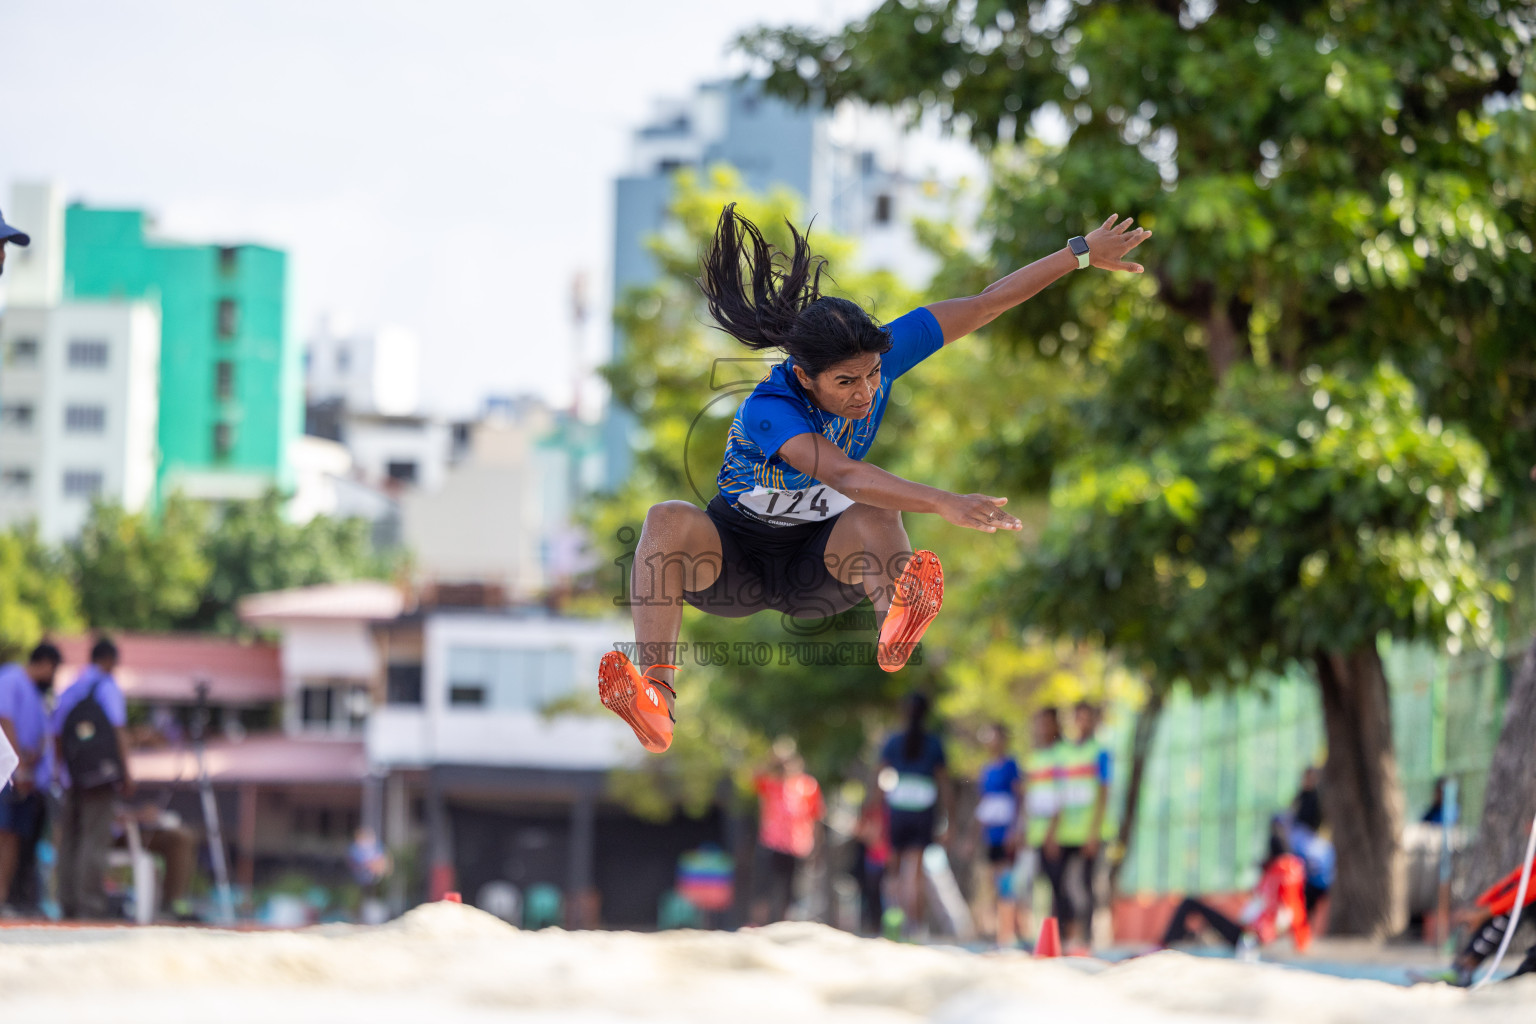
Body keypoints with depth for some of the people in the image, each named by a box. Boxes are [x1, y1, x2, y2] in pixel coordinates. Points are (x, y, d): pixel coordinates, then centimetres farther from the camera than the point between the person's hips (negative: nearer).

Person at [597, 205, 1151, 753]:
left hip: (816, 565, 3)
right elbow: (841, 474, -49)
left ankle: (897, 622, -61)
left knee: (875, 515, -30)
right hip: (732, 560, -3)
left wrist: (1082, 252, -8)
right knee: (669, 520, -36)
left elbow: (986, 304, -9)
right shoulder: (768, 409, -31)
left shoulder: (877, 355, -15)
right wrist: (945, 503, -62)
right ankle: (656, 695, -53)